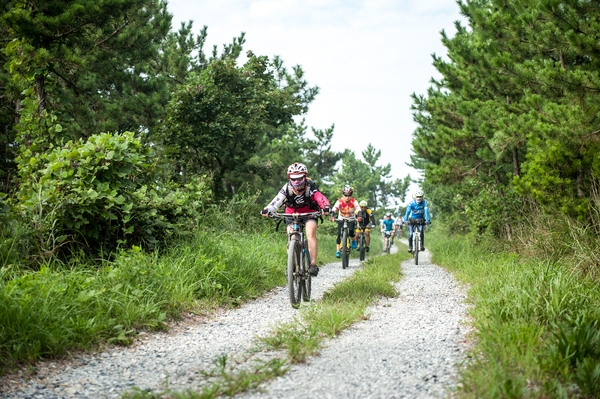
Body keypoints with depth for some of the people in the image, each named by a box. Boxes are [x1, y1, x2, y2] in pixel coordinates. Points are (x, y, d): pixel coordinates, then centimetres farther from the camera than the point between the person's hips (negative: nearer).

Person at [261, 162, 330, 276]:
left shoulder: (310, 187, -23)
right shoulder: (287, 188, -19)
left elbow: (320, 197, -39)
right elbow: (277, 201, -32)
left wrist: (325, 207, -61)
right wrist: (267, 210, -52)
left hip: (309, 214, -2)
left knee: (310, 234, -25)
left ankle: (313, 265, -27)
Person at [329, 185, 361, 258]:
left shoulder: (354, 201, -19)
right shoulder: (339, 201, -20)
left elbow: (358, 209, -31)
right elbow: (334, 209, -34)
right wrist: (332, 216, -53)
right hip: (341, 219, 0)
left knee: (351, 231, -25)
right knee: (339, 234, -12)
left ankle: (353, 241, 7)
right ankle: (338, 251, -3)